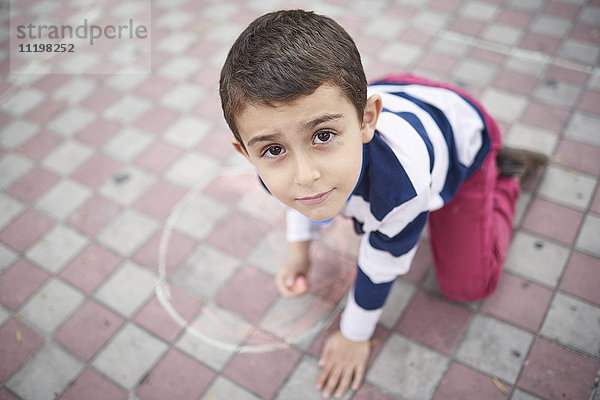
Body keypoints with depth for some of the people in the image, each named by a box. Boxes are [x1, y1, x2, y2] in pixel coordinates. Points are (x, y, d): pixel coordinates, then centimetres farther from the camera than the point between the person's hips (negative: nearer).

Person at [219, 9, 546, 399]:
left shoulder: (399, 177, -49)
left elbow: (382, 268, -28)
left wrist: (354, 335, -11)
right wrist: (299, 250, -6)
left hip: (459, 135, -4)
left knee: (467, 283, 1)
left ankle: (503, 178, 19)